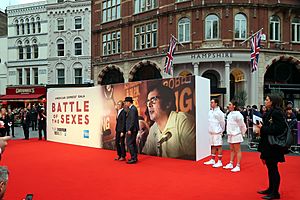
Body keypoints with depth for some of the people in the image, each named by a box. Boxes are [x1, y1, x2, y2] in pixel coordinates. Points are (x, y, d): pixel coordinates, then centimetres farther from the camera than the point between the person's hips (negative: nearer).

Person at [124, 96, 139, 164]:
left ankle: (133, 158, -6)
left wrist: (129, 130, -21)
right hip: (133, 129, 10)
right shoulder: (132, 108, 16)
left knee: (129, 143, -8)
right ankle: (134, 158, 20)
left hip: (132, 129, -10)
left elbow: (133, 120, -22)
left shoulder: (132, 109, -16)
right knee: (133, 143, 13)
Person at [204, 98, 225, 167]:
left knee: (218, 146, -2)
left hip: (217, 132, -7)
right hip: (211, 132, 7)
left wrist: (221, 131, 1)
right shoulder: (210, 112, 10)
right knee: (213, 146, 15)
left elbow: (222, 122, -6)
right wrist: (210, 129, 13)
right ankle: (212, 160, 24)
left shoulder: (219, 112, -11)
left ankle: (219, 162, 4)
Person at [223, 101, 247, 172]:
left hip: (236, 135, -8)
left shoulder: (237, 114, -16)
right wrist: (229, 132, 14)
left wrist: (242, 133, 0)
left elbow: (242, 125, -10)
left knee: (237, 151, -1)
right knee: (232, 150, 17)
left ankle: (238, 166, 4)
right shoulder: (230, 114, 9)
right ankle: (231, 164, 26)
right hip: (230, 135, 8)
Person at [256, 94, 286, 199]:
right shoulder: (270, 112, 12)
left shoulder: (277, 113, -17)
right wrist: (261, 127, 0)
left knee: (273, 168, 0)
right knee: (270, 167, 18)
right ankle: (271, 189, 31)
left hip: (273, 145, -9)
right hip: (267, 144, 10)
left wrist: (263, 128, -19)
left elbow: (278, 129, -25)